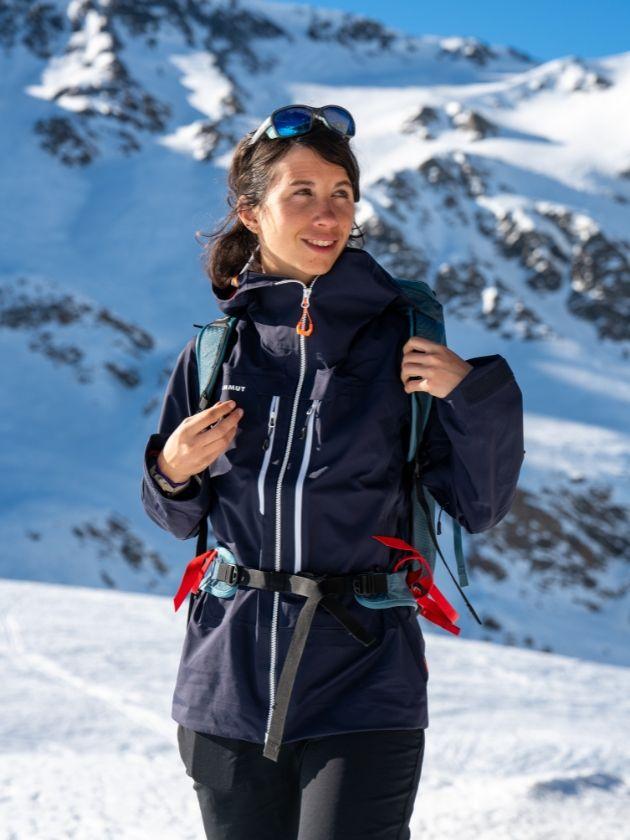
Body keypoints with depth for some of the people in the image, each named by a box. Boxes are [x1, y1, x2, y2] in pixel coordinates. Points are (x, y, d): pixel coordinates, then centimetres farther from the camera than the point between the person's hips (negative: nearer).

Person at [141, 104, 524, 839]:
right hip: (228, 688, 3)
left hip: (364, 691, -2)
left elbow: (478, 507, -2)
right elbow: (182, 520, 12)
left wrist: (478, 397, -17)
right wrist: (173, 473, -9)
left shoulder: (401, 341, -3)